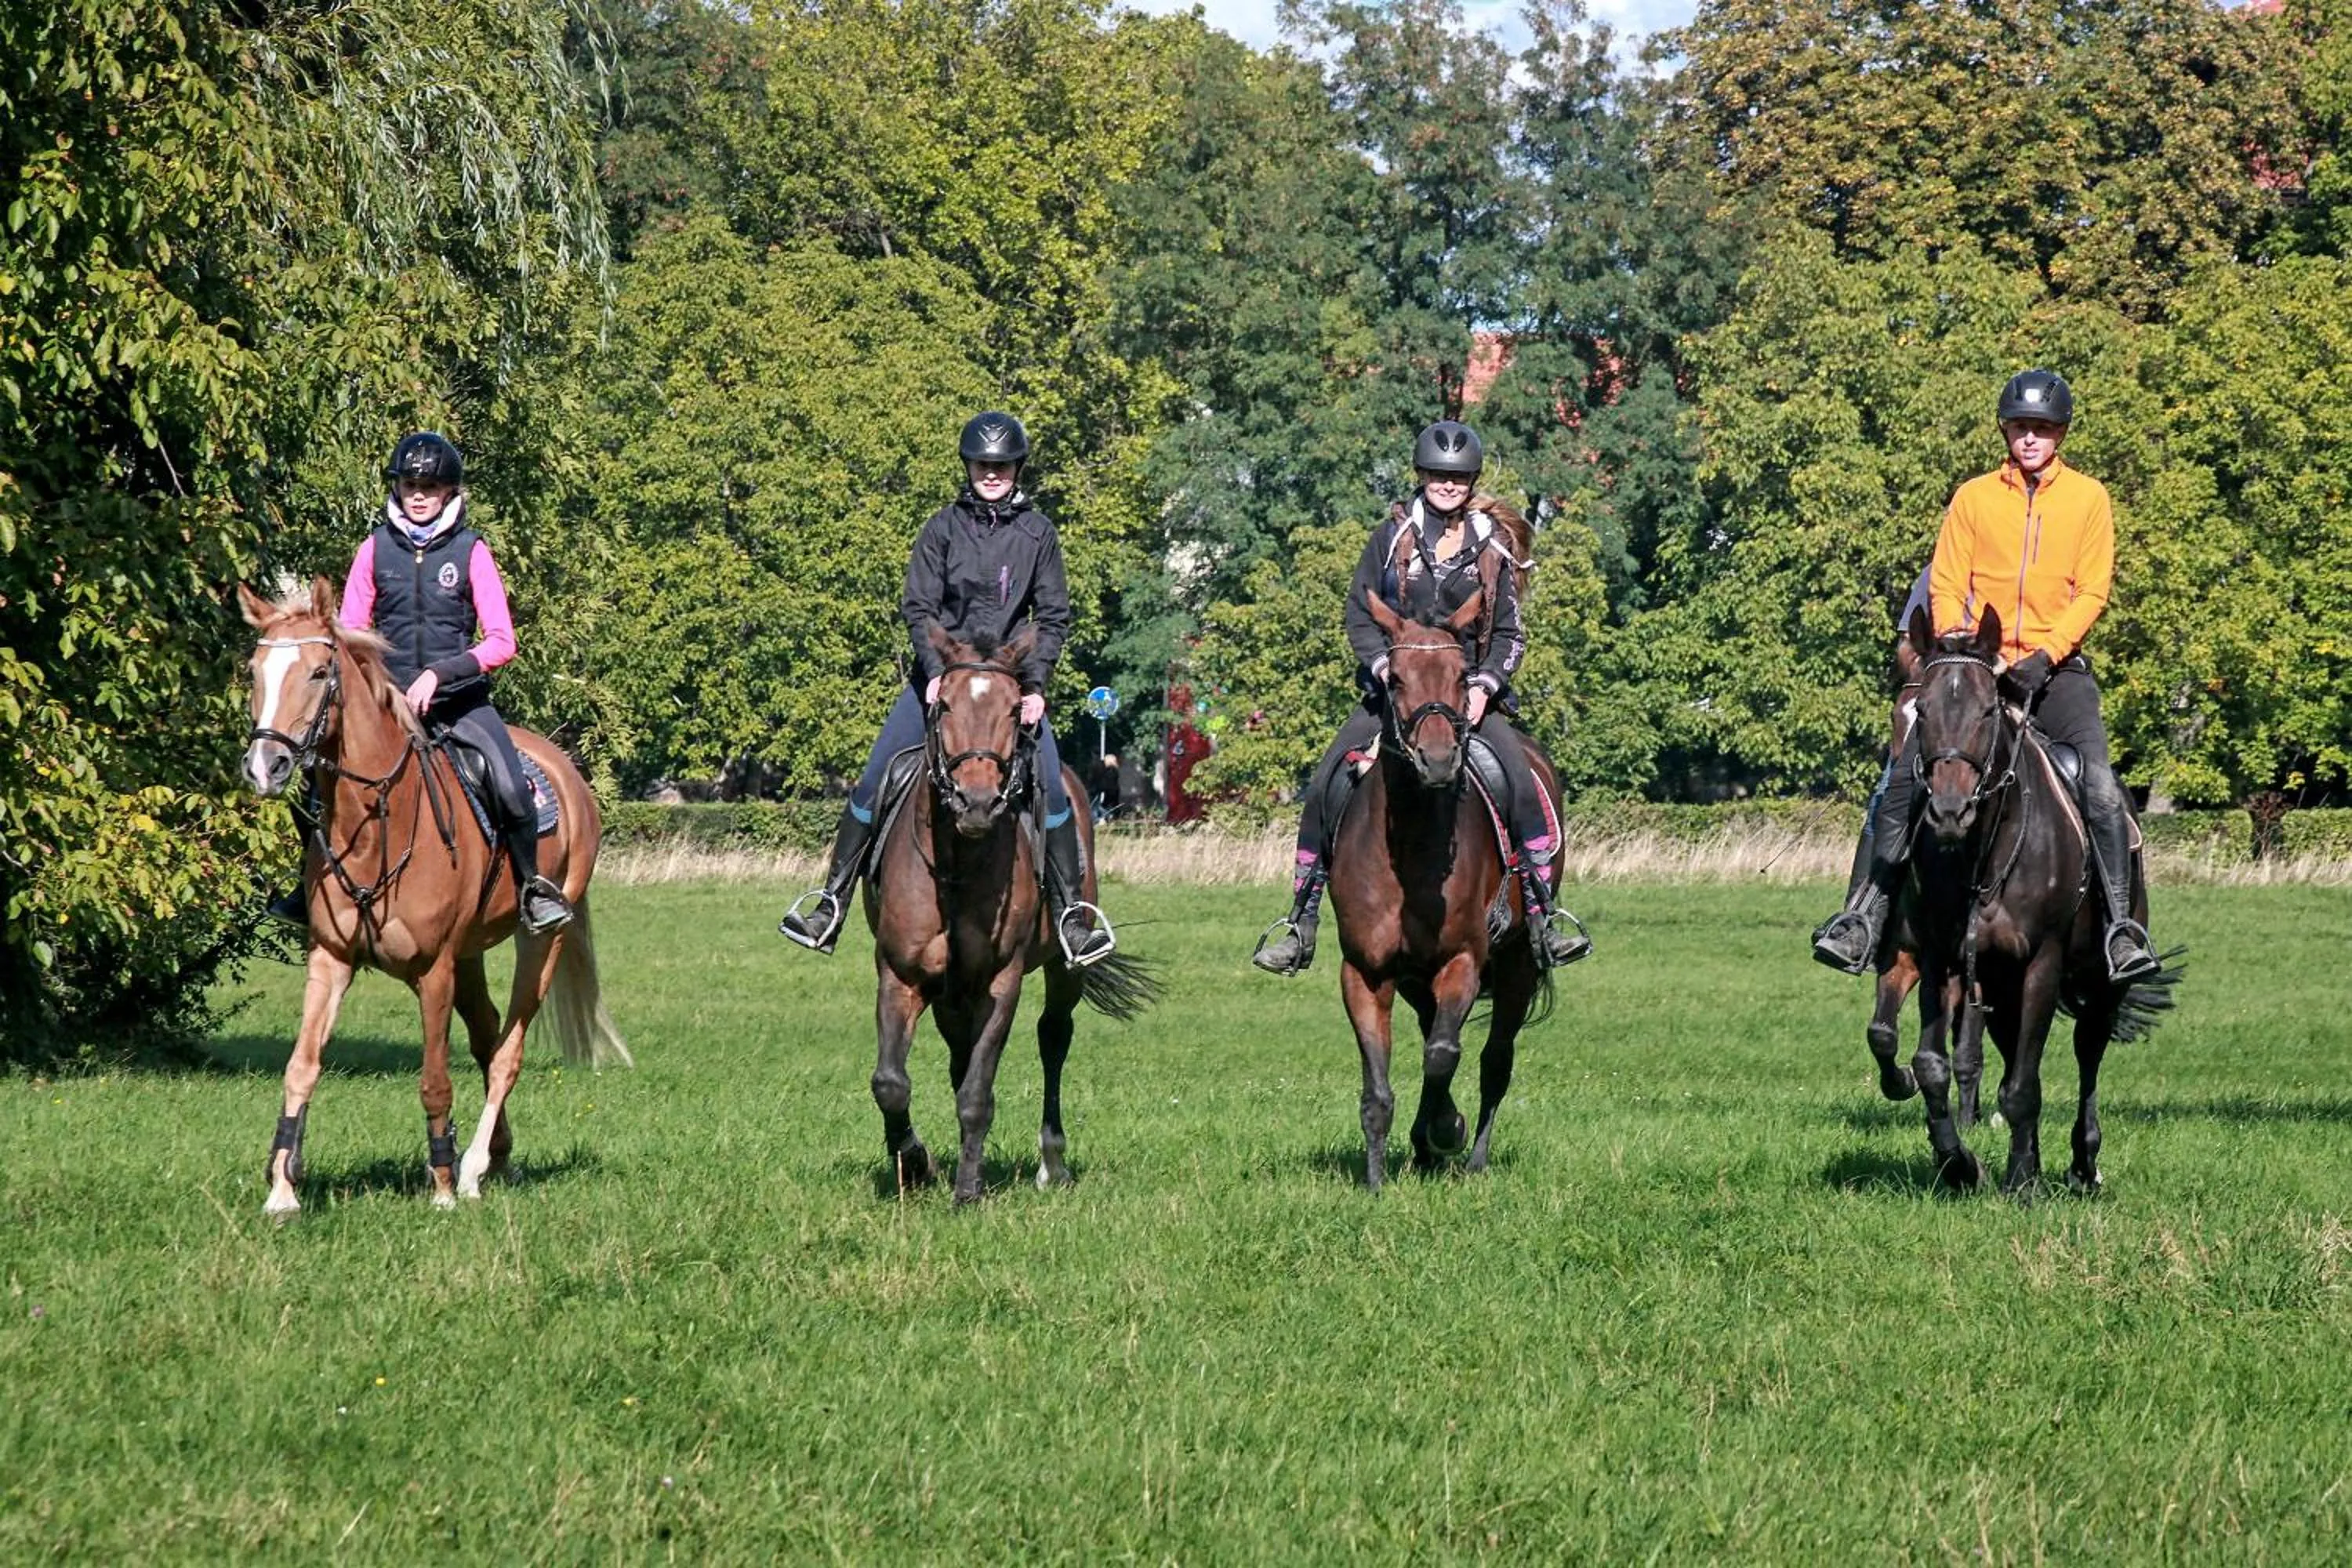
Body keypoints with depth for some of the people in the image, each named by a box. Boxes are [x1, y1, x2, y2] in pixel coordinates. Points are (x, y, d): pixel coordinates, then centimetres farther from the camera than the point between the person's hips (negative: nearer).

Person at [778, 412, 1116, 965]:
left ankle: (1072, 912, -9)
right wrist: (936, 673, -15)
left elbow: (1053, 616, 4)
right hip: (940, 673, 0)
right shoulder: (944, 527, 2)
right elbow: (918, 608, 0)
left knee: (1052, 790, -16)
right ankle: (831, 901, -1)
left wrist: (1035, 685, -9)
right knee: (873, 783, -7)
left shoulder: (1038, 533, 4)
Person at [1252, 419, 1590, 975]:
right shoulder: (1392, 537, 4)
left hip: (1468, 693, 0)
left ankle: (1544, 918, -16)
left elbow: (1509, 634, 6)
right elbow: (1359, 614, 4)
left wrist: (1484, 685, -11)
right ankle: (1299, 922, -4)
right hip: (1392, 688, 1)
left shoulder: (1494, 547, 5)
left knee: (1525, 787, -22)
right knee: (1322, 790, -13)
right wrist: (1386, 668, -12)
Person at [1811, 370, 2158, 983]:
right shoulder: (1973, 497, 10)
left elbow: (2092, 592, 1)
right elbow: (1946, 586, 6)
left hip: (2056, 668, -1)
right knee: (1908, 774, -17)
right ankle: (1866, 914, -13)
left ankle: (2121, 924, -19)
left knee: (2100, 784, -23)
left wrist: (2047, 655, -13)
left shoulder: (2089, 498, 7)